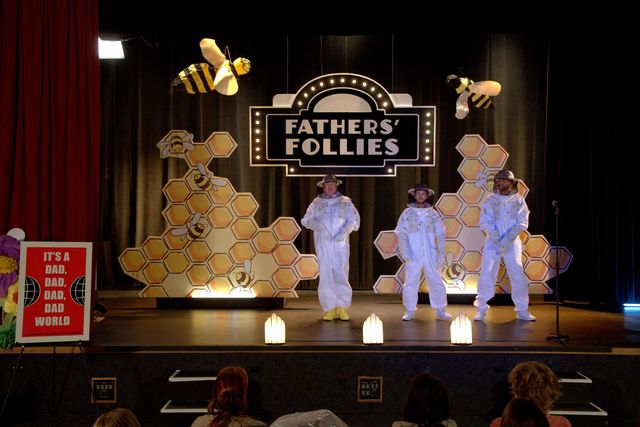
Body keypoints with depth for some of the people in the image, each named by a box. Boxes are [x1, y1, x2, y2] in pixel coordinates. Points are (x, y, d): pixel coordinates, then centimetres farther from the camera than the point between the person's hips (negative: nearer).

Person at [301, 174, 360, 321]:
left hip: (340, 243, -1)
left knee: (341, 274, -5)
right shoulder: (316, 202, 16)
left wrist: (345, 231, -13)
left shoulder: (345, 202, 13)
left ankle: (342, 308, 1)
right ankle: (329, 309, 3)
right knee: (325, 275, -2)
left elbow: (354, 219, 4)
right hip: (323, 244, 1)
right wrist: (318, 226, -12)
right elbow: (307, 219, 7)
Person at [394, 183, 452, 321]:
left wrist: (441, 252, 0)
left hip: (430, 255, 2)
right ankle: (409, 311, 9)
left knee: (437, 282, 2)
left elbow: (440, 234, 8)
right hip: (413, 255, -1)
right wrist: (404, 251, -12)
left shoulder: (433, 214, 9)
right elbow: (401, 233, 0)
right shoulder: (407, 213, 5)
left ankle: (440, 310, 11)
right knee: (410, 283, -1)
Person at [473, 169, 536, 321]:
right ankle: (481, 309, 6)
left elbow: (522, 222, -4)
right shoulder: (491, 200, 3)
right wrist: (498, 240, -16)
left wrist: (508, 239, -16)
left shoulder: (519, 200, 3)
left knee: (518, 276, -2)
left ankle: (522, 310, 10)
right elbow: (485, 222, -5)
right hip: (492, 242, 0)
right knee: (486, 275, -5)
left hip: (512, 243, 0)